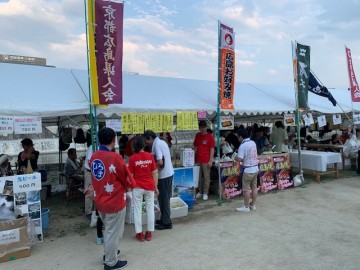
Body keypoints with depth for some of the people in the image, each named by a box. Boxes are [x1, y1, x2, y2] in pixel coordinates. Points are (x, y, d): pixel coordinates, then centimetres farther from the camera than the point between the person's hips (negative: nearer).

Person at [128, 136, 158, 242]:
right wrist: (156, 187, 8)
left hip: (137, 187, -2)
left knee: (137, 210, 10)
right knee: (150, 209, 13)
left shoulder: (132, 158, -10)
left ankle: (139, 233, 16)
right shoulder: (150, 156, -4)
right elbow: (155, 173, -1)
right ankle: (149, 233, 20)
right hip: (149, 186, 2)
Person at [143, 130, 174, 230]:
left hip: (164, 175, -9)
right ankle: (165, 219, 27)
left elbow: (160, 162, -24)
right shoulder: (162, 142, 12)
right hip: (168, 173, 9)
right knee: (165, 198, 17)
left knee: (163, 199, 1)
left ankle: (166, 222, 10)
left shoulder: (156, 145, -16)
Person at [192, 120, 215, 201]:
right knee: (199, 176, 11)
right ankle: (200, 192, 23)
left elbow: (212, 149, -7)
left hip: (206, 160, -4)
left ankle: (205, 193, 11)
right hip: (198, 159, 4)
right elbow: (194, 145, 18)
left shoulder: (210, 137, -6)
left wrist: (210, 160, -12)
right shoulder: (197, 135, 9)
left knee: (206, 177, 2)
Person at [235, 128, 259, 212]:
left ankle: (246, 207, 12)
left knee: (246, 189, 3)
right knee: (254, 187, 14)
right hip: (256, 168, 8)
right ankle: (253, 205, 24)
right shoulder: (253, 143, 6)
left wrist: (235, 158, -2)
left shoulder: (243, 146, -18)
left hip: (248, 170, -8)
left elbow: (239, 159, -22)